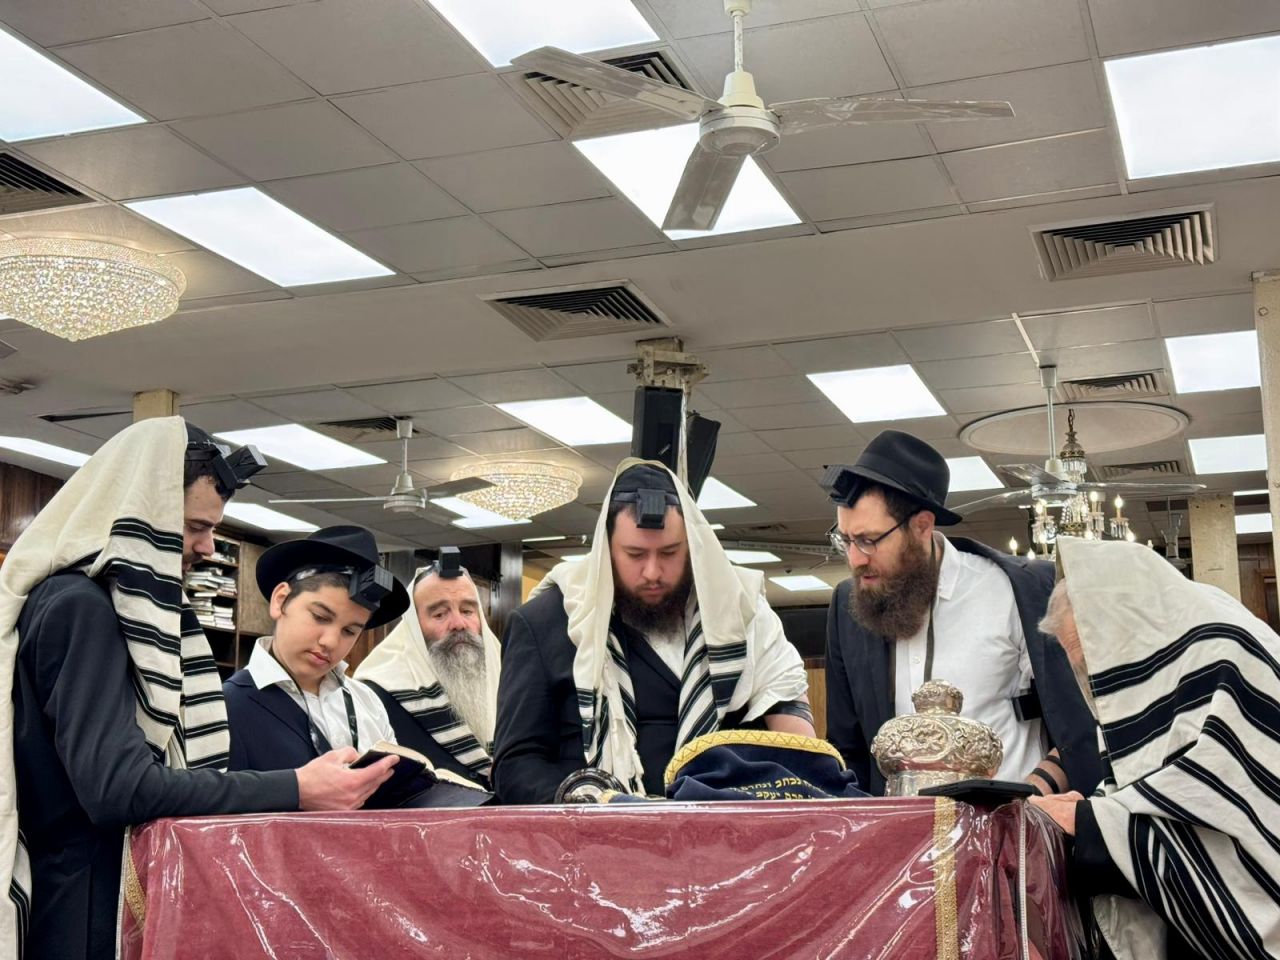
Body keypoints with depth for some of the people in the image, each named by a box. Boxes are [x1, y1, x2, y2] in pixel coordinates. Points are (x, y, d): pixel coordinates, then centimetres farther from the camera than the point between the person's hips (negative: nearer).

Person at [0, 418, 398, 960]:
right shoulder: (79, 607, -17)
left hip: (116, 885, 10)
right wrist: (297, 790, -26)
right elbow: (117, 786, -27)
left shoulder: (109, 605, 14)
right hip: (81, 906, -10)